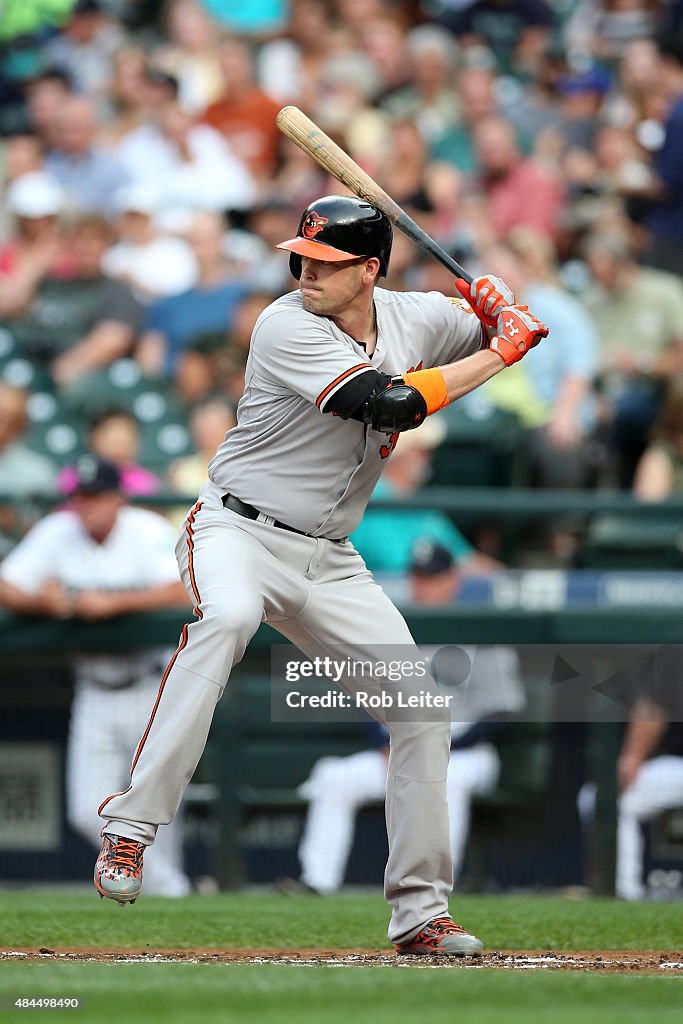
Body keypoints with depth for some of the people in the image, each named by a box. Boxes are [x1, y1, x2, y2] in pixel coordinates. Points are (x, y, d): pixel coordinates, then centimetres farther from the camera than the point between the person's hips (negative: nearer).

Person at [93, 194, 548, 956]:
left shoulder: (410, 317, 2)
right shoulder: (289, 327, -18)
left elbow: (507, 332, 15)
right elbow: (391, 404, -28)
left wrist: (502, 306, -9)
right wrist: (498, 354, -20)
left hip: (327, 561, 7)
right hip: (238, 530, -6)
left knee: (423, 707, 0)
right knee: (228, 616, -39)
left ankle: (420, 913, 12)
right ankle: (129, 831, -40)